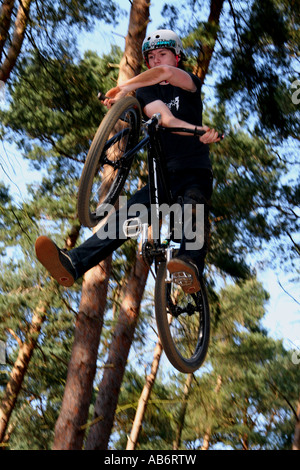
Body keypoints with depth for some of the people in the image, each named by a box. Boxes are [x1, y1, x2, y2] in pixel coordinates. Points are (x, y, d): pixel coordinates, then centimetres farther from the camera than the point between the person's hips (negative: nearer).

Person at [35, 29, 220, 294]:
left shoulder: (190, 83, 5)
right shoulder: (146, 92, 11)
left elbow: (165, 72, -22)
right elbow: (168, 120, -13)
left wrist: (125, 87, -24)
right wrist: (199, 131, -30)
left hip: (195, 172, -3)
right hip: (163, 174, 3)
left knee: (193, 204, -36)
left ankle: (191, 265, -64)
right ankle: (72, 264, -39)